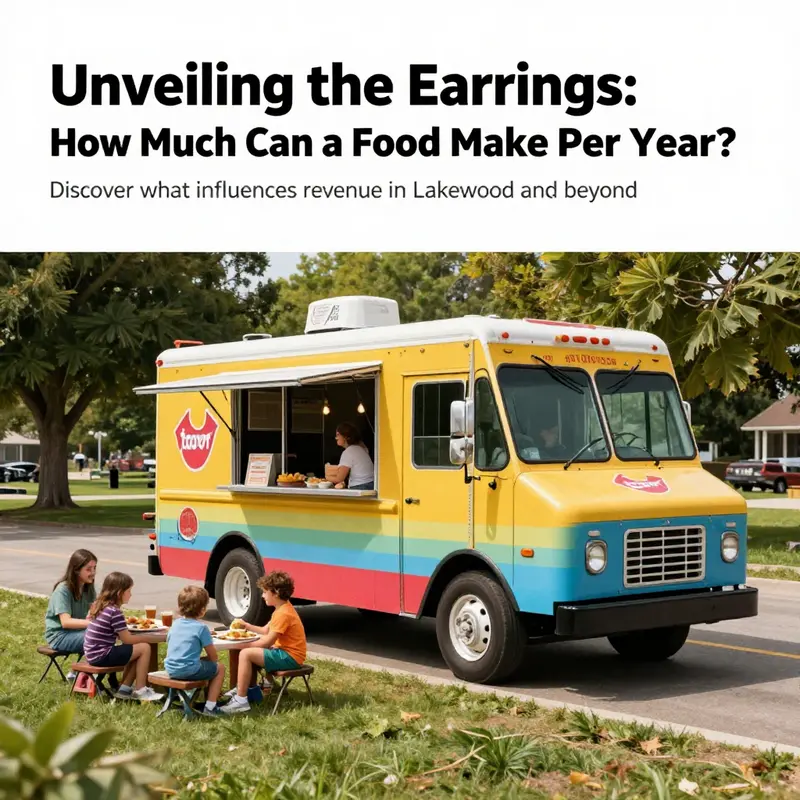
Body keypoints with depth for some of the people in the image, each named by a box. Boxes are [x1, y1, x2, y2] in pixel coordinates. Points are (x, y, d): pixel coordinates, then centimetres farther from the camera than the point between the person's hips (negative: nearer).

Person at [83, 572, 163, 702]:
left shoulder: (99, 605, 10)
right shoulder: (114, 612, -18)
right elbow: (127, 639, -13)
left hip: (92, 655, 10)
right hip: (102, 656, -10)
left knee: (134, 652, 19)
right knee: (144, 648, -7)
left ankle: (125, 689, 15)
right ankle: (140, 691, 0)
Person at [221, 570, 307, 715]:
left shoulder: (283, 614, -20)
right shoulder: (283, 609, 14)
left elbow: (268, 641, -20)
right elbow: (266, 631, 21)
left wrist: (246, 644, -9)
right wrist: (247, 626, 10)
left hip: (289, 657, -11)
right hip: (285, 651, 11)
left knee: (245, 654, -20)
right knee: (253, 651, 27)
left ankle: (241, 700, -21)